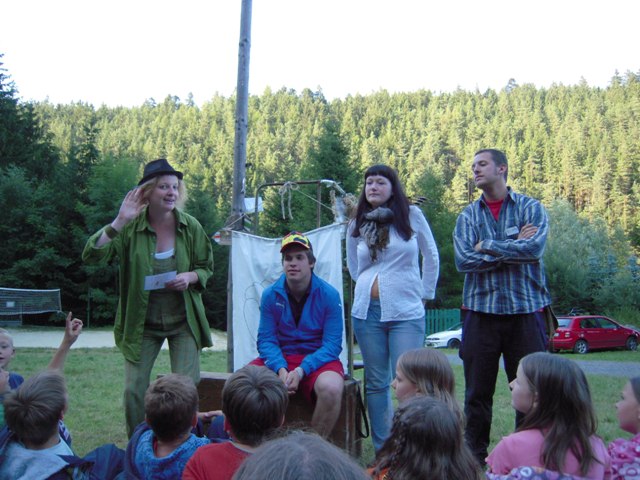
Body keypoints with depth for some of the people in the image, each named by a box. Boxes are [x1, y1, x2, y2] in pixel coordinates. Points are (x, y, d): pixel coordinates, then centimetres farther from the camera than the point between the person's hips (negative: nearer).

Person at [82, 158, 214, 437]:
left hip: (183, 322, 0)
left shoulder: (191, 227, -5)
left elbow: (207, 267, 7)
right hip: (142, 323, 0)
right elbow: (91, 256, -20)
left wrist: (190, 277, -16)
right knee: (134, 390, -1)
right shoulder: (130, 228, -10)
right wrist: (119, 221, -29)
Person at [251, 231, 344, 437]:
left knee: (331, 388, -36)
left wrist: (302, 370, -24)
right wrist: (280, 369, -22)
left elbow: (332, 345, -11)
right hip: (279, 359, 2)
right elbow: (266, 340, -3)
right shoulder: (270, 295, 0)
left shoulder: (329, 295, -8)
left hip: (318, 359, -2)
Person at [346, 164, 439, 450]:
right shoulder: (356, 225, 10)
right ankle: (382, 451, 15)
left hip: (407, 312, -3)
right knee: (376, 383, 7)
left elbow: (431, 258, 9)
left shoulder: (412, 216, 2)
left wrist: (425, 295, 8)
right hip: (367, 311, 3)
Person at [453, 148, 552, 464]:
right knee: (477, 391, 7)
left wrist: (488, 246, -8)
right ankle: (475, 457, 18)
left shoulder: (531, 208, 3)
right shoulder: (468, 216, 8)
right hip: (480, 311, 2)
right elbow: (463, 260, -8)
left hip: (525, 311, -2)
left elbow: (534, 248, -16)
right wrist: (513, 248, -9)